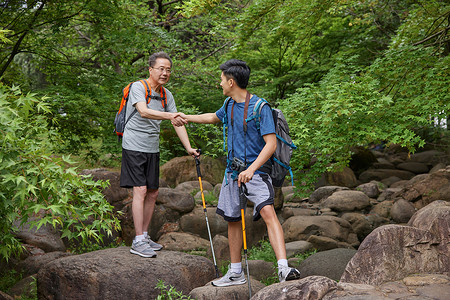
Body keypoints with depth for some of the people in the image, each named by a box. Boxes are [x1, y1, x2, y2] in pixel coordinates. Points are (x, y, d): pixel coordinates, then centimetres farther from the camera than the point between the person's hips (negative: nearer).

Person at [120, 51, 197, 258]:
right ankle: (138, 241, -10)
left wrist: (189, 148, -1)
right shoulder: (138, 87, -11)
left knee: (152, 193, 10)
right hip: (134, 146, -7)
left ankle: (145, 236, 22)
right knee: (140, 191, -12)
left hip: (152, 149, 7)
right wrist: (169, 115, -44)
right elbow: (143, 111, -30)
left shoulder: (166, 95, 10)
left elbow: (178, 122, 10)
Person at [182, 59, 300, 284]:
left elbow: (271, 144, -20)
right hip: (232, 171, 7)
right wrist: (186, 117, 37)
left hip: (255, 172, -7)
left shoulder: (260, 107, -15)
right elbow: (214, 117, 32)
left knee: (268, 212, -26)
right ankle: (235, 273, 27)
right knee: (233, 220, 13)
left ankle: (284, 269, -33)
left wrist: (251, 169, -30)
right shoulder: (229, 104, 8)